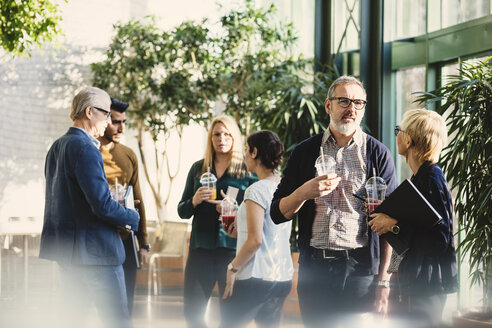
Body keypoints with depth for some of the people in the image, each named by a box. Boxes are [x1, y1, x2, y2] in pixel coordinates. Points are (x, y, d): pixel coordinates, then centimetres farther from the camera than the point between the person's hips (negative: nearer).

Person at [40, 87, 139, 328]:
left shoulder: (57, 147, 14)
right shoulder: (85, 148, -16)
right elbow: (102, 204, -22)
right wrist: (132, 218, -4)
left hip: (64, 244, 10)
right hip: (93, 249, -10)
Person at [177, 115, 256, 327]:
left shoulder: (247, 170, 2)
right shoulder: (198, 168, 12)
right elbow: (182, 212, 14)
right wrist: (194, 201, -7)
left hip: (232, 248, -3)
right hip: (201, 247, 3)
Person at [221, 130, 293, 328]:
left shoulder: (257, 190, -13)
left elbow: (255, 240, -18)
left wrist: (232, 268, -9)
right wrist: (239, 232, 17)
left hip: (256, 277, -8)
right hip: (283, 277, 8)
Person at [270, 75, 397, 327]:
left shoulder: (377, 153, 5)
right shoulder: (305, 152, 10)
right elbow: (277, 214, 8)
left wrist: (382, 280, -5)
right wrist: (305, 192, -12)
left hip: (361, 270, -1)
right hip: (314, 269, 2)